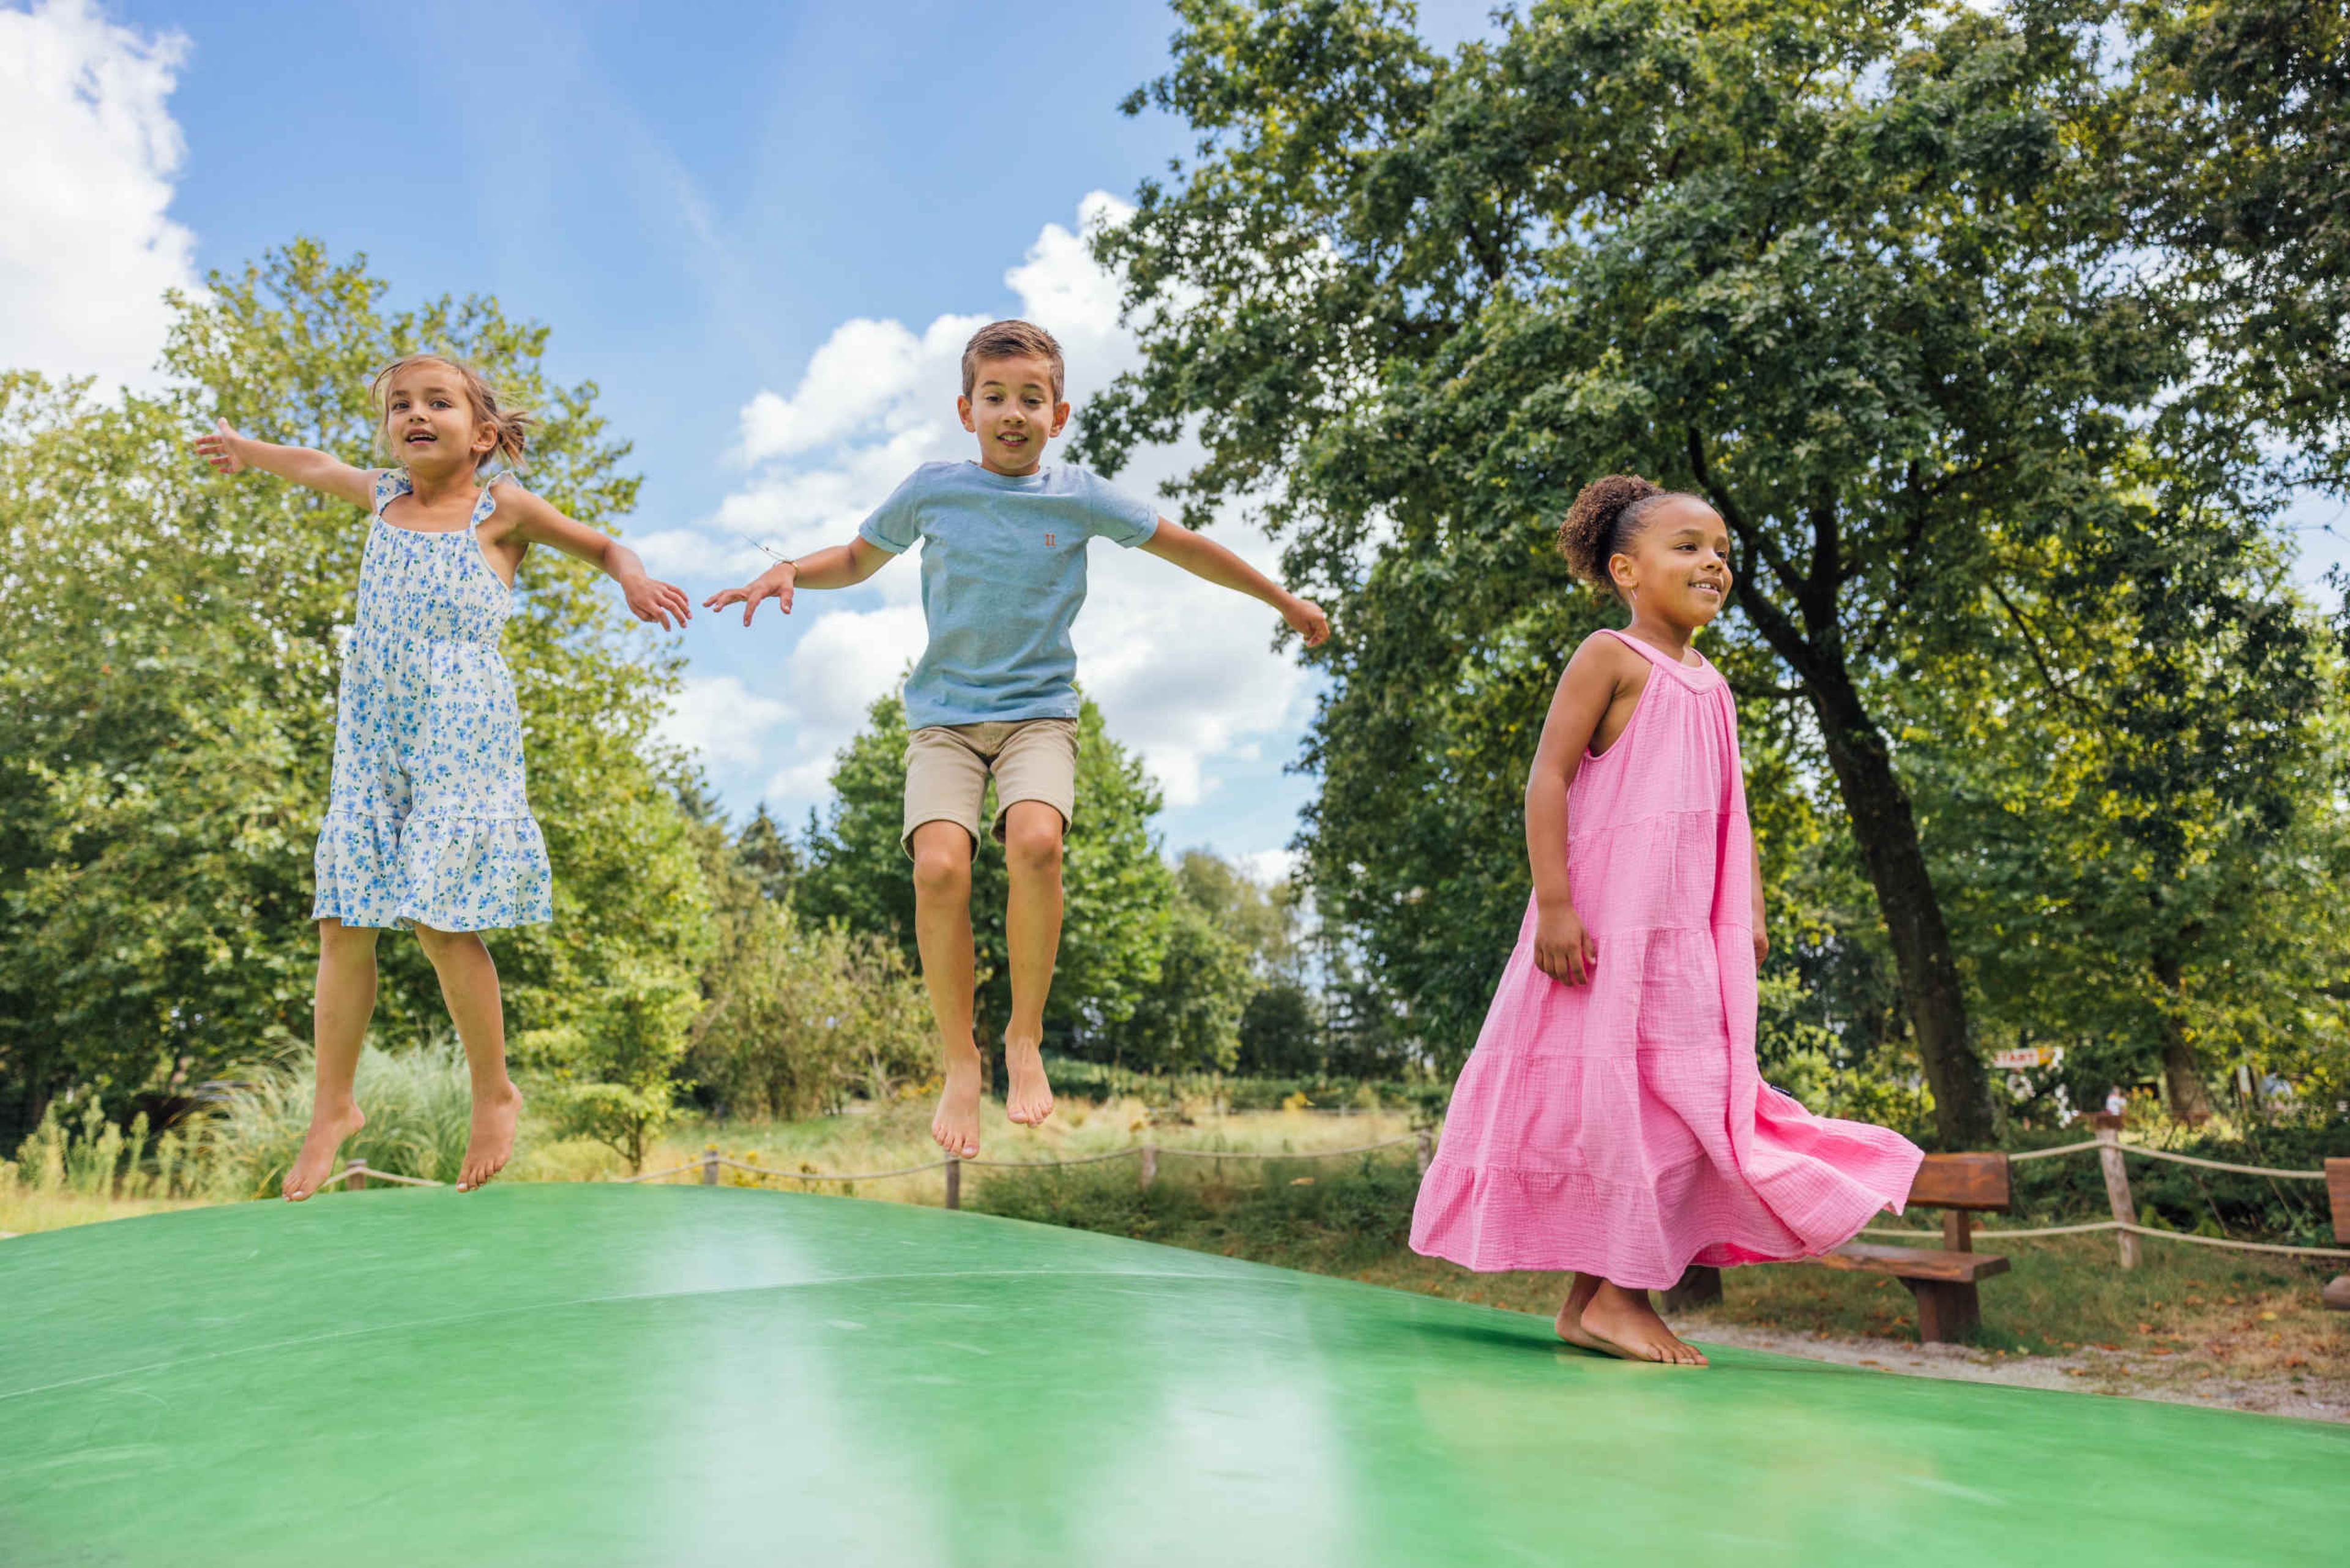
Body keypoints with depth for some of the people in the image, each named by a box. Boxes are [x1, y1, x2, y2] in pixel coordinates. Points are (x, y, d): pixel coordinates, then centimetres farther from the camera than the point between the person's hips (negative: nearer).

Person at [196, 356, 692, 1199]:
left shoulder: (501, 508, 3)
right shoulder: (384, 497, 16)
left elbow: (604, 546, 9)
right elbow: (319, 467, 38)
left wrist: (636, 583, -13)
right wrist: (245, 449, 54)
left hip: (460, 735, -5)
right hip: (371, 738, 5)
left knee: (439, 917, -11)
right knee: (343, 923, 2)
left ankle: (494, 1092, 7)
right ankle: (332, 1107, 16)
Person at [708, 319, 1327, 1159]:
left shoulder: (1078, 497, 2)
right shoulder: (930, 489, 4)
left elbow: (1186, 547, 12)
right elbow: (857, 560, 19)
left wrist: (1285, 601, 18)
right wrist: (786, 571, 0)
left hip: (1040, 710, -1)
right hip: (943, 713, 1)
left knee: (1036, 842, -30)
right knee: (939, 865, -23)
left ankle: (1025, 1039, -9)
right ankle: (959, 1064, -4)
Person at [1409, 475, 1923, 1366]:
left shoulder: (1711, 684, 19)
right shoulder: (1611, 656, -4)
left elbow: (1730, 810, 23)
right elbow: (1549, 776, -13)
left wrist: (1749, 913, 15)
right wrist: (1553, 904, -20)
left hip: (1688, 929, 8)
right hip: (1607, 920, -8)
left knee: (1685, 1096, 7)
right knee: (1609, 1092, -7)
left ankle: (1598, 1295, 13)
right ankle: (1612, 1295, 3)